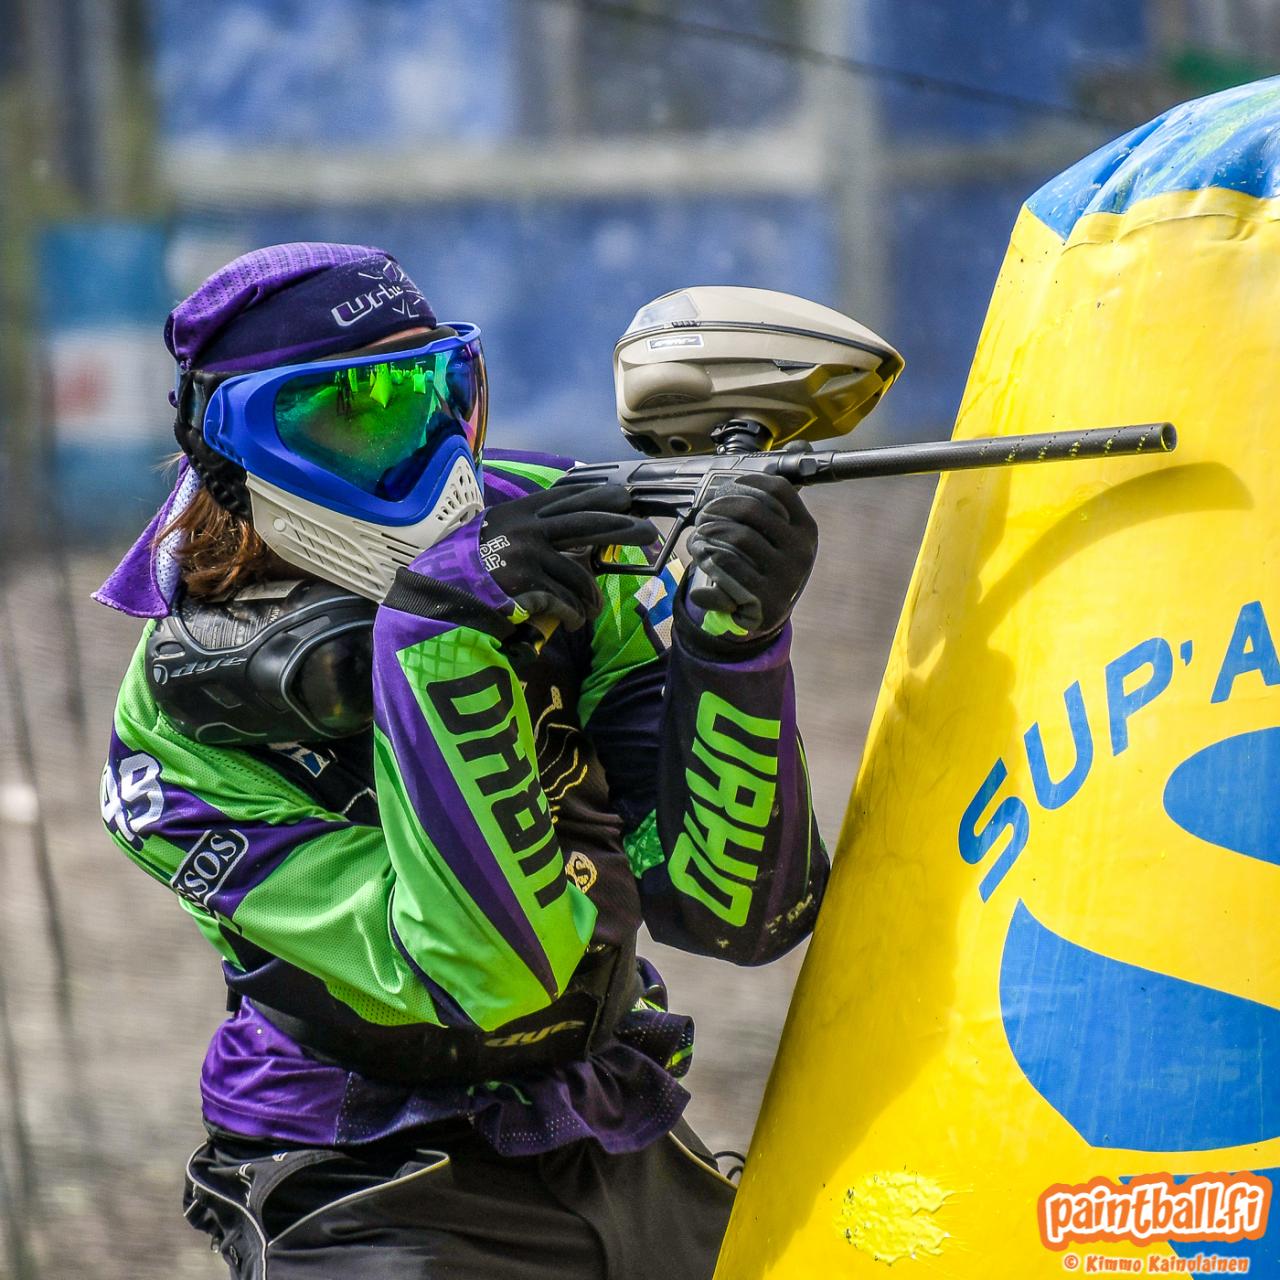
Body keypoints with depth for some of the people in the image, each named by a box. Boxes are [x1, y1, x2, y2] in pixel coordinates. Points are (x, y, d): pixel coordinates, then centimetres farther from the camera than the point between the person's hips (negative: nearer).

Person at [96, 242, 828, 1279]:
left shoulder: (565, 534, -5)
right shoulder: (181, 734, -14)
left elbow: (732, 908, -10)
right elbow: (496, 975, -24)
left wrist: (735, 640, -24)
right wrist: (438, 638, -32)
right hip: (375, 1187, -4)